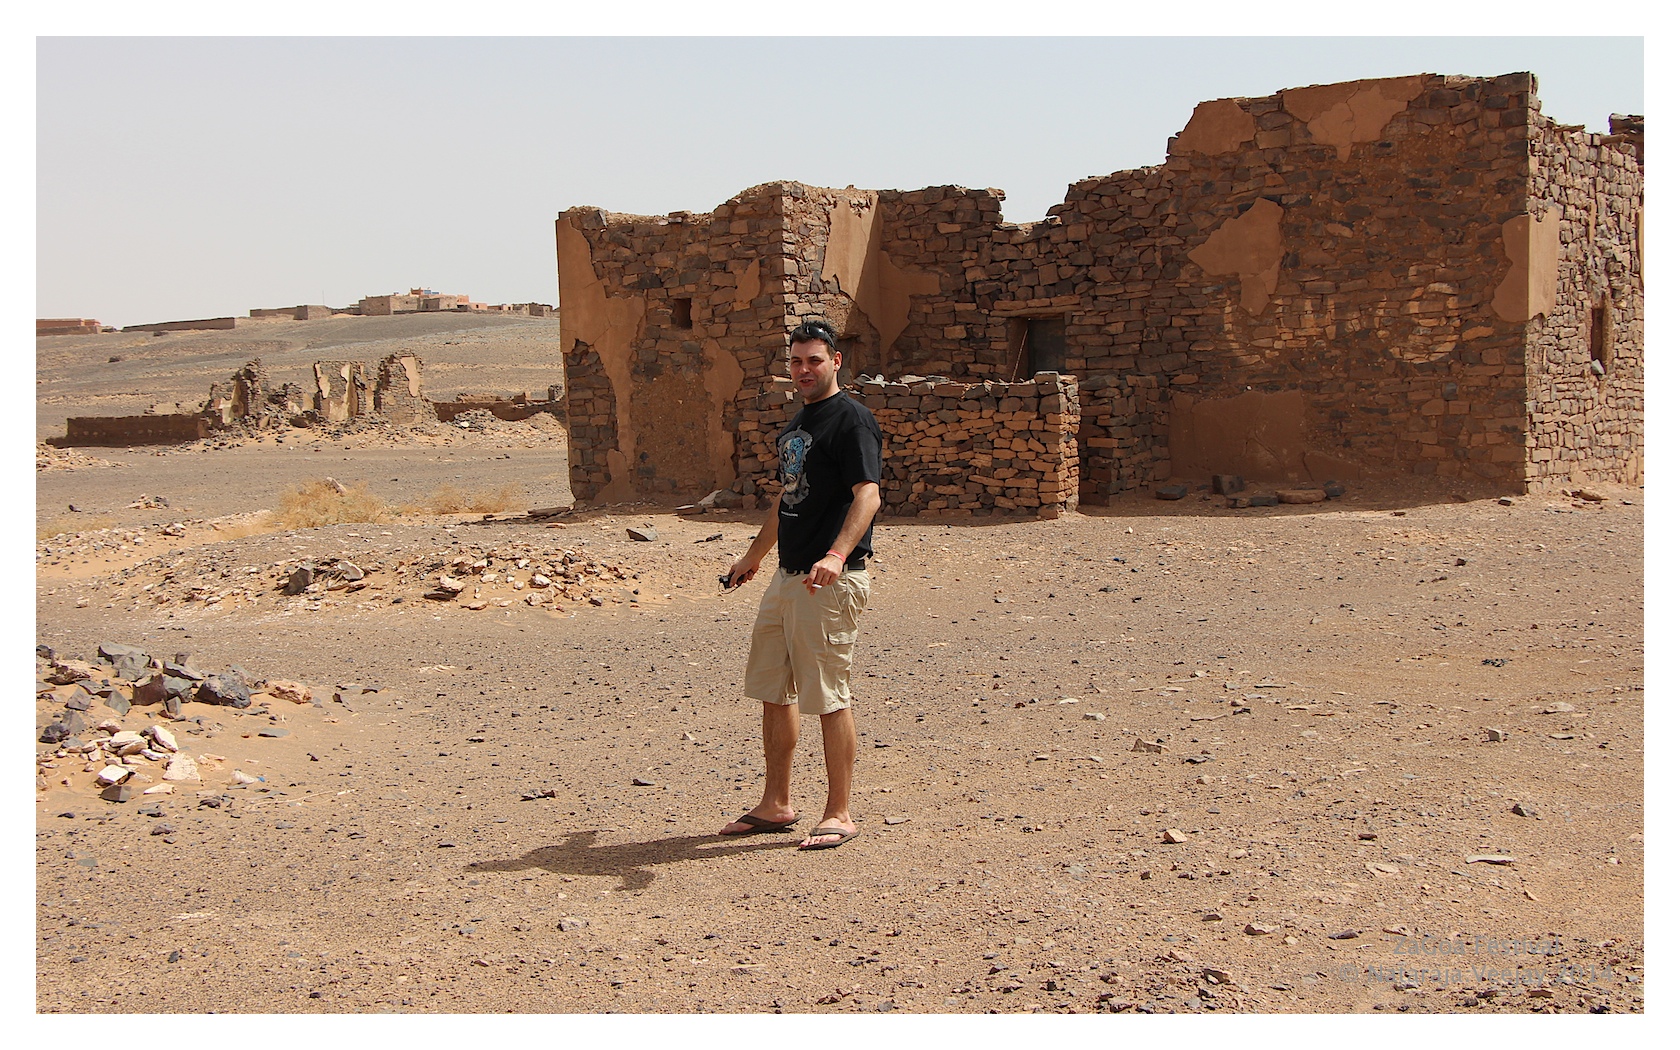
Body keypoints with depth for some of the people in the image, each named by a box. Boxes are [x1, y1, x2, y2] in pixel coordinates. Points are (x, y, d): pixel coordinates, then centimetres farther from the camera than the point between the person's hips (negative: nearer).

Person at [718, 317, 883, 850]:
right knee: (772, 690, 13)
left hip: (830, 581, -9)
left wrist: (837, 555, -39)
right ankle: (776, 805, 25)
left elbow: (868, 494, -24)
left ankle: (839, 814, 6)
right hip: (787, 576, 10)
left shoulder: (851, 420, -11)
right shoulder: (798, 423, 17)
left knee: (829, 697, -5)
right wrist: (752, 557, 35)